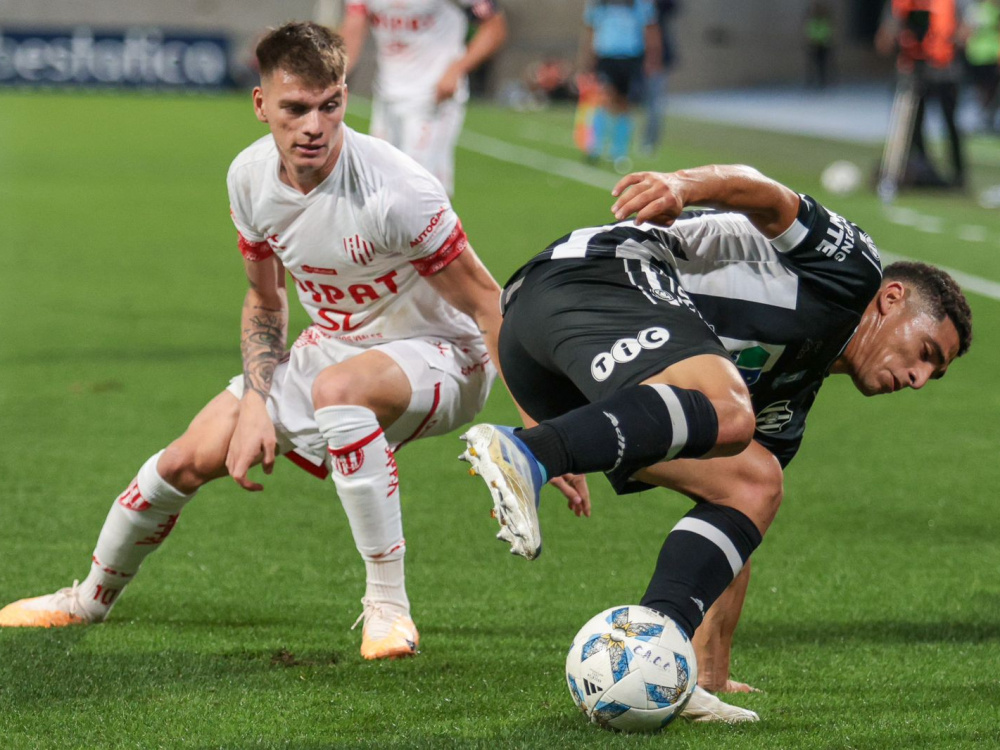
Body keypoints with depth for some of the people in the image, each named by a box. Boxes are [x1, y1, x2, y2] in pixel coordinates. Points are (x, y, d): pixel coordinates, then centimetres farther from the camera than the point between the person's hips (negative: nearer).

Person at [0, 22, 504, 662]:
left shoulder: (393, 190, -31)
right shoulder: (251, 177, -11)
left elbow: (487, 302, -23)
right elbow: (265, 301, 7)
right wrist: (255, 402, -7)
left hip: (442, 355, -6)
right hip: (333, 344, 6)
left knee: (337, 387, -39)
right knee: (188, 460, 3)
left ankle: (388, 605, -31)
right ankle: (92, 598, 32)